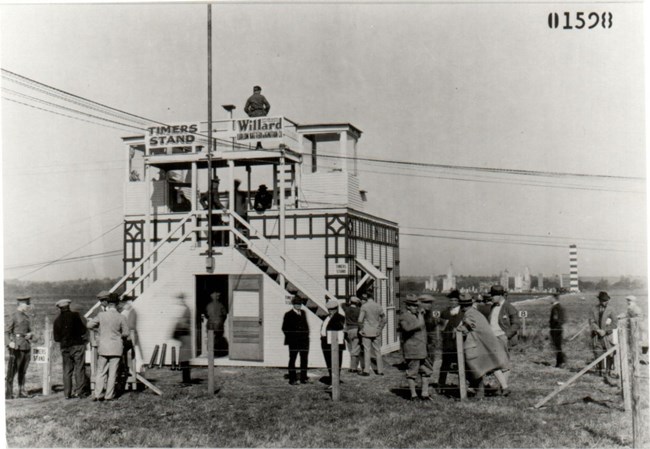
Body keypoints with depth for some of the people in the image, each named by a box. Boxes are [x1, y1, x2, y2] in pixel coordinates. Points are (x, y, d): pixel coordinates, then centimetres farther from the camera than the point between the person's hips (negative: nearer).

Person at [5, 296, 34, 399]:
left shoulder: (27, 317, 16)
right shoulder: (13, 317, -6)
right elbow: (6, 331, -10)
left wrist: (30, 334, 1)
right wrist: (9, 342, -24)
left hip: (27, 347, 7)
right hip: (16, 347, -7)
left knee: (23, 371, 12)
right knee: (12, 371, -6)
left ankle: (22, 392, 18)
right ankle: (8, 393, -2)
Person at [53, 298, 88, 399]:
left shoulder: (57, 320, 4)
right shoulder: (75, 316, -6)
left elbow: (56, 338, 5)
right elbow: (83, 330, -8)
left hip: (65, 348, 3)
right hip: (77, 345, -3)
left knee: (67, 371, 10)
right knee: (79, 369, 1)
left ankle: (67, 393, 8)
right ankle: (79, 392, -4)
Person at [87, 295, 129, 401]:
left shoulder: (101, 315, -6)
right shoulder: (121, 317, -8)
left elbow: (89, 325, 4)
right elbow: (126, 333, -1)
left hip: (103, 347, 1)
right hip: (116, 348, -1)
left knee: (101, 372, 10)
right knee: (113, 372, 5)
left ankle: (97, 394, 7)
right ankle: (109, 395, 5)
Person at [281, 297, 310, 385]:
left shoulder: (303, 313, 13)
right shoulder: (288, 315, -4)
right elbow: (284, 328, -4)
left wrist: (307, 334, 7)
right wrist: (290, 338, -10)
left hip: (304, 340, 5)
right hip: (293, 342, -5)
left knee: (304, 359, 7)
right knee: (292, 359, 3)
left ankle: (303, 378, 15)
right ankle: (292, 379, 8)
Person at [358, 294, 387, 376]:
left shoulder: (364, 306, -7)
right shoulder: (378, 306, 3)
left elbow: (360, 320, -13)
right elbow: (384, 319, 3)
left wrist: (361, 329, -1)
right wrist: (380, 329, 8)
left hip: (366, 332, -3)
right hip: (376, 332, 3)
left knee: (367, 351, 1)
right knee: (377, 351, 10)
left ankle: (366, 370, -1)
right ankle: (380, 370, 12)